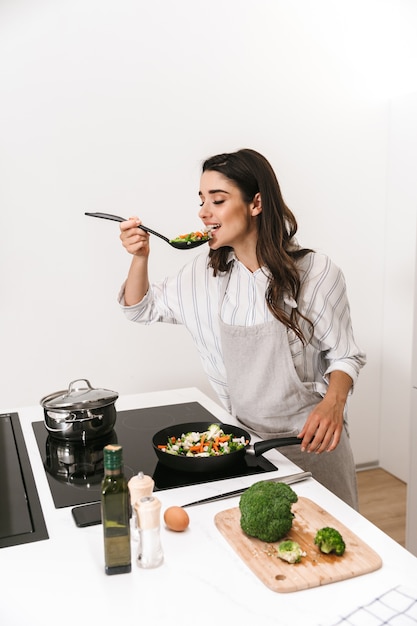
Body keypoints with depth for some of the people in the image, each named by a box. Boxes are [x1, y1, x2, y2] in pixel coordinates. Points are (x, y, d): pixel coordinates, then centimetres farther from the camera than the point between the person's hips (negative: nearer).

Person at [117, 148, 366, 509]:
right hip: (245, 438, 3)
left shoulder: (316, 273, -16)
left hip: (309, 439, -3)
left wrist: (333, 402, -29)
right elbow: (142, 308, 7)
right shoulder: (204, 271, -3)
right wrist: (140, 258, -10)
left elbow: (344, 355, -9)